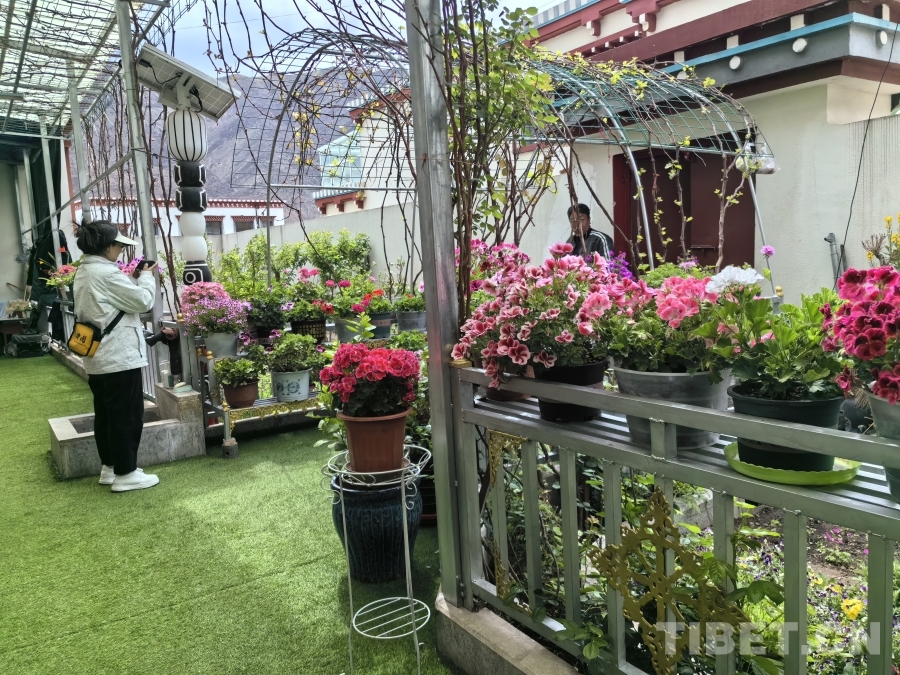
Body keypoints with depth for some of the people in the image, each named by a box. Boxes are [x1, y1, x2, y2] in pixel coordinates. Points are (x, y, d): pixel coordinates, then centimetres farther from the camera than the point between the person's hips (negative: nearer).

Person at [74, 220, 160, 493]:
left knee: (105, 415, 16)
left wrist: (134, 278, 9)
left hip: (97, 357, 10)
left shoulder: (83, 273, 12)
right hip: (119, 357, -10)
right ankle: (125, 474, 6)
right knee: (127, 416, -1)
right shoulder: (106, 273, -19)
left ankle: (109, 468, 27)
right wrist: (146, 276, 1)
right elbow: (143, 301, -15)